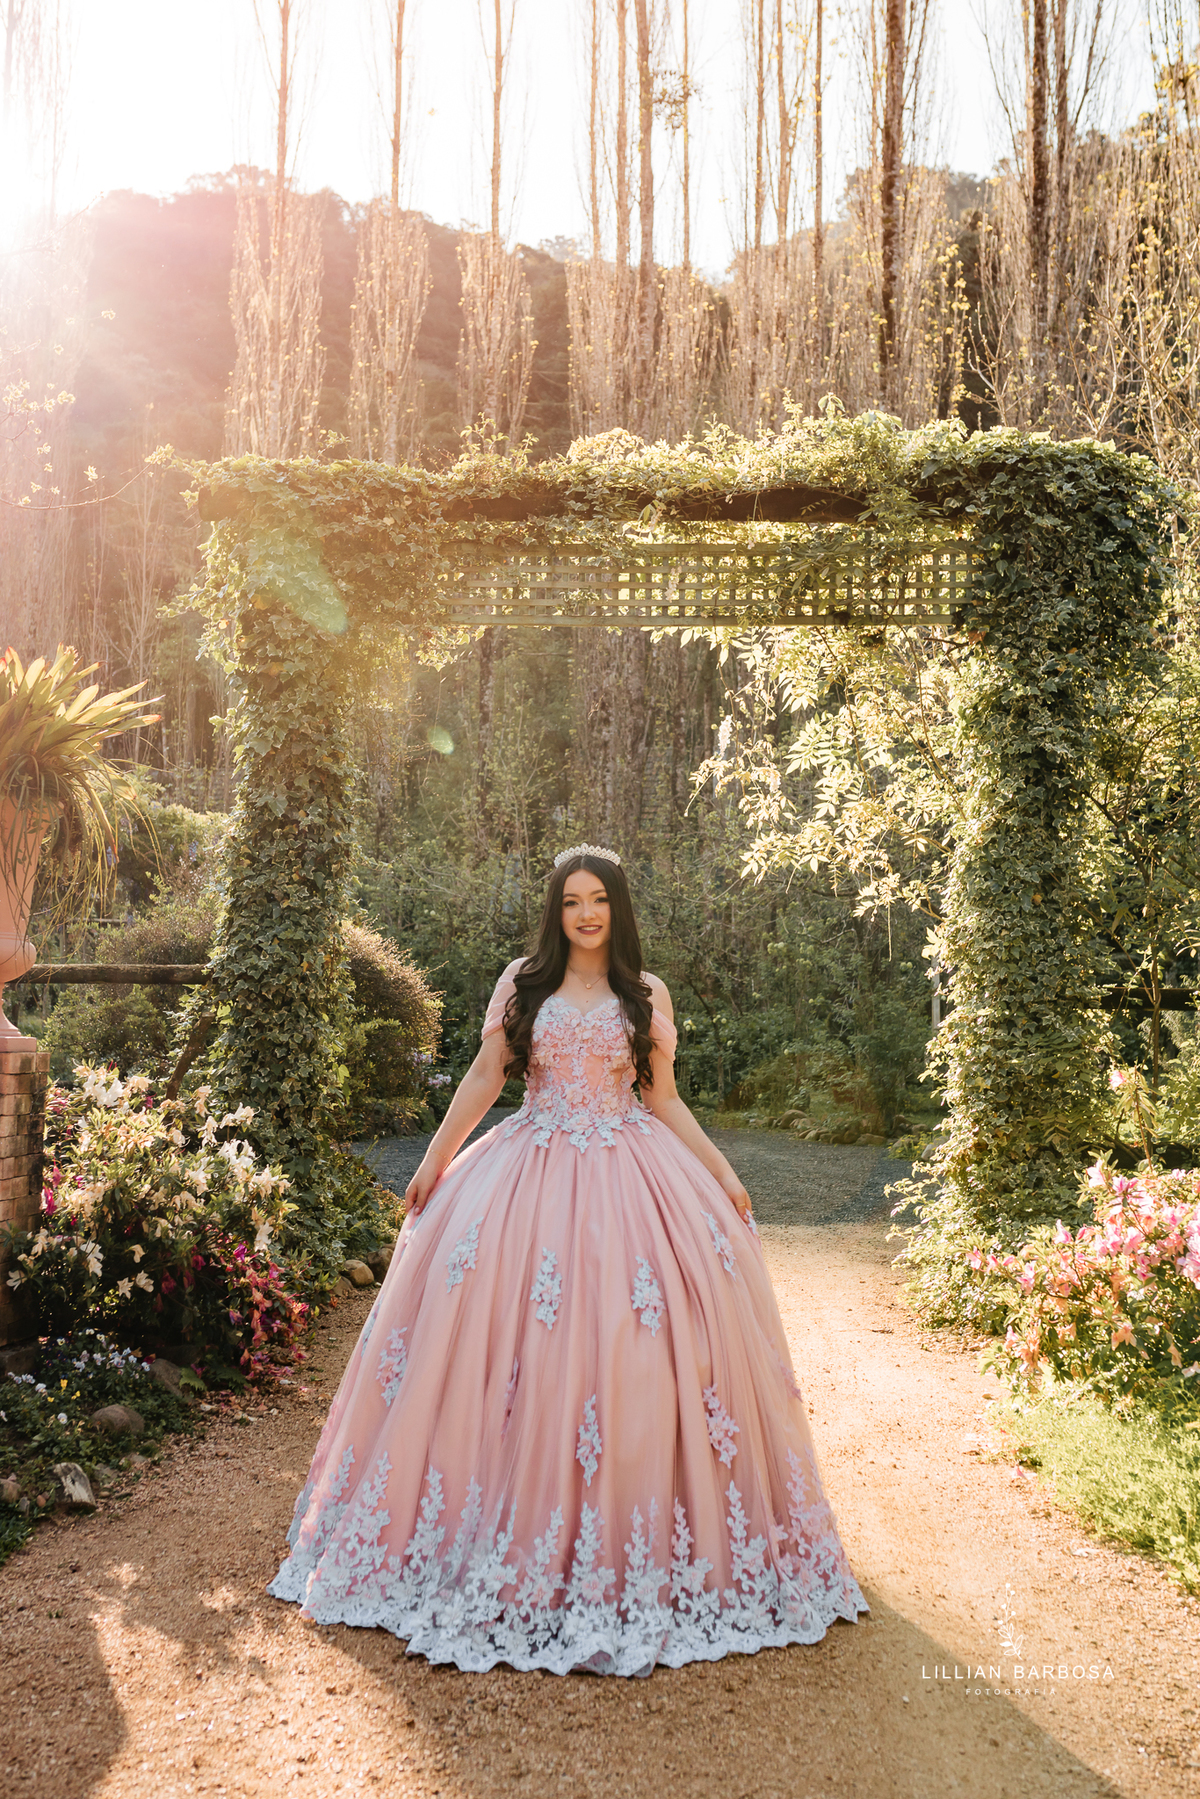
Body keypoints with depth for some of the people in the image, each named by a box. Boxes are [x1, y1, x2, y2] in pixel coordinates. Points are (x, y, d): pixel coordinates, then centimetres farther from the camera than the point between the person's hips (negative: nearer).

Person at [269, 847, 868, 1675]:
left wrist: (722, 1174, 5)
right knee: (520, 1337, -3)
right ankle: (519, 1528, 13)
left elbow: (664, 1099, 11)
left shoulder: (647, 995, 7)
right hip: (533, 1170, 0)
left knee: (631, 1350, -4)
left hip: (627, 1175, 0)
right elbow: (482, 1081, 7)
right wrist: (433, 1163, 3)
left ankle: (635, 1530, 13)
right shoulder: (522, 983, 6)